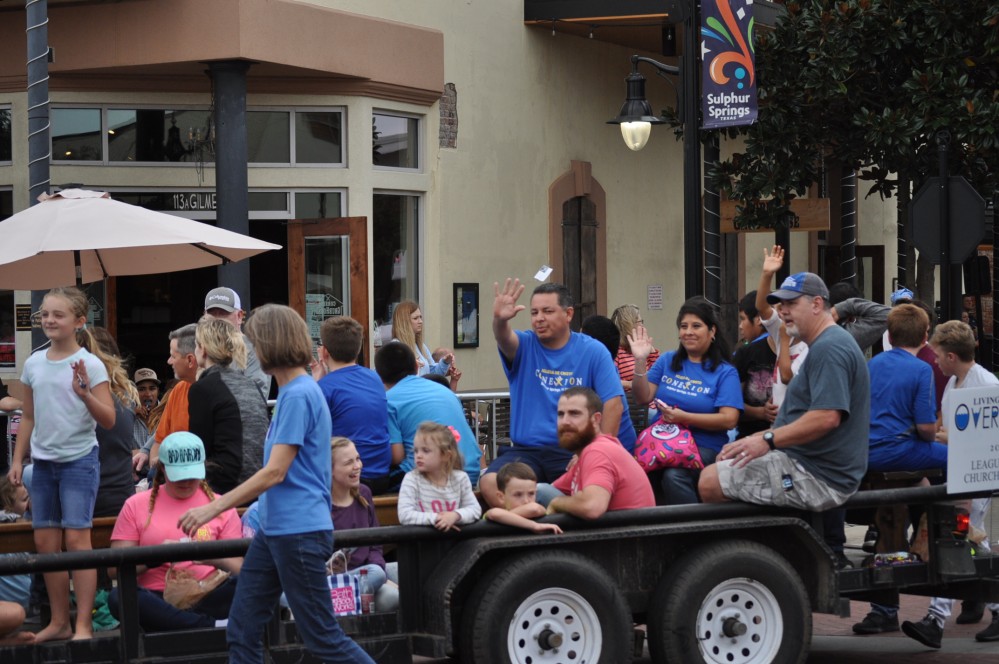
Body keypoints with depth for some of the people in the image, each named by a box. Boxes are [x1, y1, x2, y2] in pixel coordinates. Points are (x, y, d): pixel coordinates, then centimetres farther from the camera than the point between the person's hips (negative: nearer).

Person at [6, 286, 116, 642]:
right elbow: (28, 417, 16)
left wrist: (85, 395, -28)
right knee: (45, 541, 7)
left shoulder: (90, 365, -9)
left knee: (76, 537, -10)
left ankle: (83, 623, -6)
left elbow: (108, 420, -12)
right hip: (43, 462, 6)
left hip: (79, 460, -6)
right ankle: (59, 621, 16)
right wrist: (18, 459, 11)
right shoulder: (33, 364, 6)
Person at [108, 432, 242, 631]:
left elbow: (238, 568, 8)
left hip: (206, 598, 0)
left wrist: (216, 558, -13)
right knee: (118, 597, -34)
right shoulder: (136, 505, 13)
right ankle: (206, 625, -36)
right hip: (156, 601, 0)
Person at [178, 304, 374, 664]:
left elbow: (274, 472, -21)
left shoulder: (298, 395, -17)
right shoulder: (294, 391, 14)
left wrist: (213, 508, -18)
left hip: (299, 531, -10)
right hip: (274, 528, 10)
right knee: (242, 631, 8)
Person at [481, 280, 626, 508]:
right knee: (489, 482, -25)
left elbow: (613, 403, -2)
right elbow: (505, 340, -18)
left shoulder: (593, 351, 3)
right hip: (525, 450, 2)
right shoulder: (524, 345, 6)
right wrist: (500, 320, -42)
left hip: (574, 452, -2)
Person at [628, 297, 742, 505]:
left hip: (704, 447, -3)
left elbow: (729, 420, -7)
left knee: (674, 476, -36)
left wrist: (684, 417, -15)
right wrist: (640, 362, -4)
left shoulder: (725, 372, 3)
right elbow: (643, 397, 10)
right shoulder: (667, 361, 16)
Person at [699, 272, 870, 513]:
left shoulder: (828, 348, -17)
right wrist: (756, 439, 15)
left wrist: (767, 440, -23)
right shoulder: (826, 344, 20)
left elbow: (827, 417, -28)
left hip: (817, 476, -12)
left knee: (710, 480, -16)